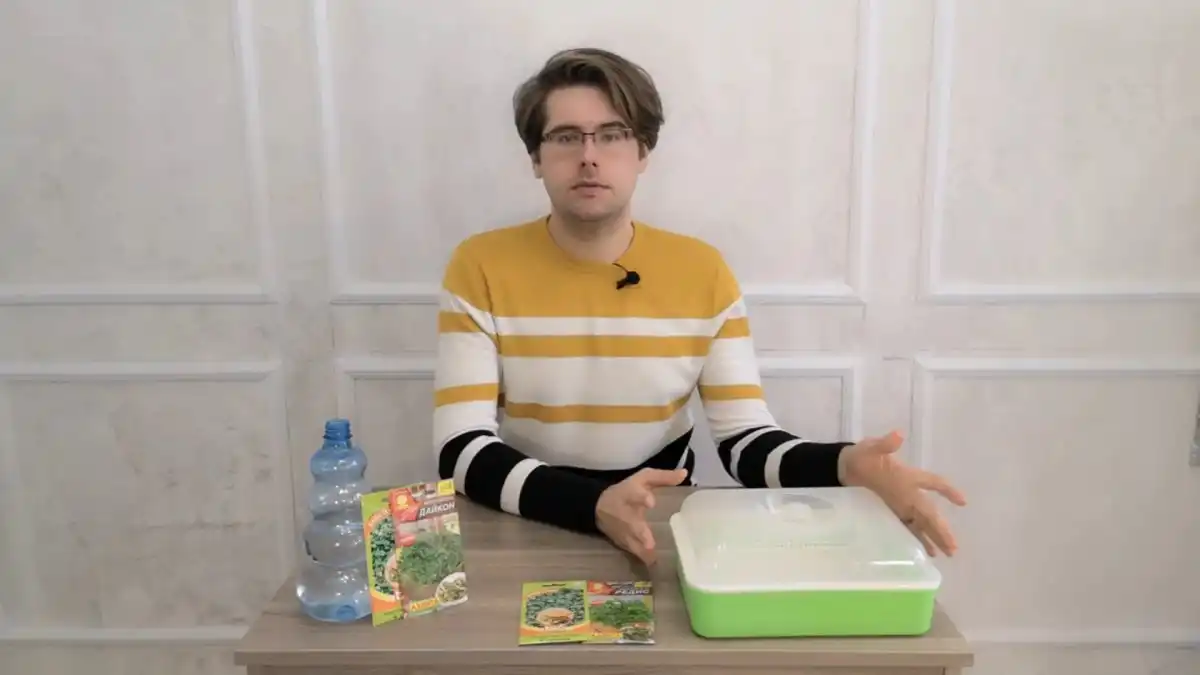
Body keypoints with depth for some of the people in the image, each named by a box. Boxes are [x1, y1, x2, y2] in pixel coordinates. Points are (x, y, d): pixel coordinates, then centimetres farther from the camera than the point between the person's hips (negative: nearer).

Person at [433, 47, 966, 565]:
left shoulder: (702, 271, -5)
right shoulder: (480, 267, -9)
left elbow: (745, 440, -6)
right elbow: (461, 449, -16)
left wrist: (842, 466, -26)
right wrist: (594, 506, -32)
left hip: (660, 528, 2)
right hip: (525, 524, -1)